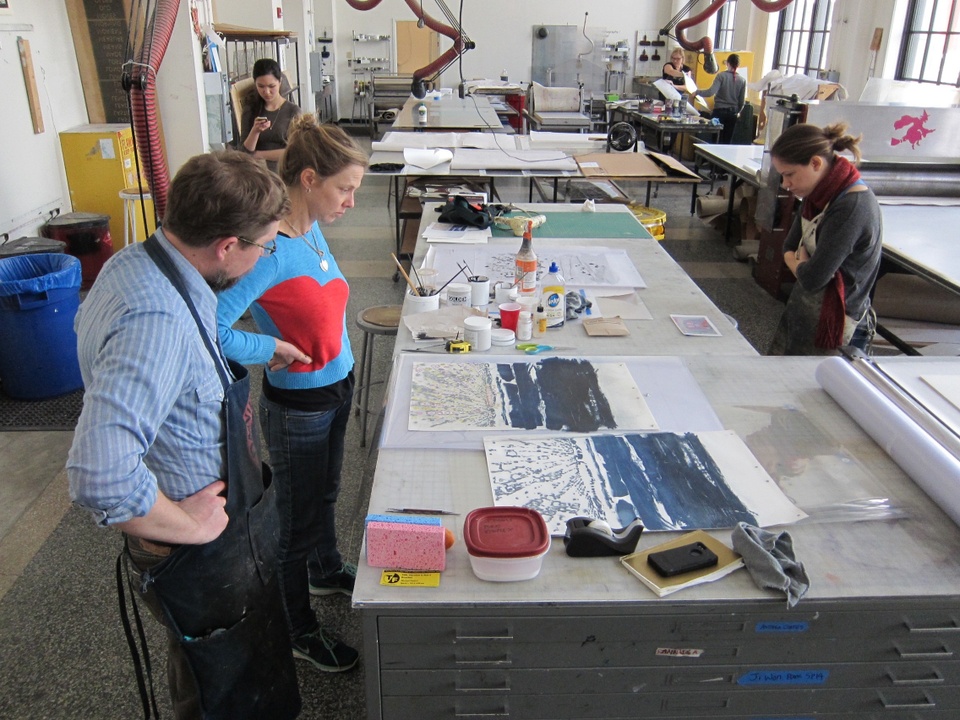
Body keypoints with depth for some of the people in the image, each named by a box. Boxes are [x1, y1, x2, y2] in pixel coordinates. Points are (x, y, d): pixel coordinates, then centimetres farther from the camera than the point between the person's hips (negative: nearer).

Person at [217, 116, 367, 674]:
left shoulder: (313, 231, -1)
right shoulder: (270, 250, -28)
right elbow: (213, 328, -34)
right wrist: (275, 348, -21)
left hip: (338, 389, 8)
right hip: (298, 405, -8)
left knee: (326, 493, 29)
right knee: (298, 519, 11)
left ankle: (327, 571, 55)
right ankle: (300, 630, 33)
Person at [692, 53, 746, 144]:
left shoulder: (721, 76, -9)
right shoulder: (742, 80, 1)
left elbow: (711, 92, -19)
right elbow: (742, 101, 7)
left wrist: (697, 92, -6)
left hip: (719, 111, -3)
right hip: (733, 113, 3)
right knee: (727, 141, 7)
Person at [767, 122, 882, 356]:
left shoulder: (854, 208, -24)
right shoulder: (821, 194, 4)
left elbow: (812, 279, -26)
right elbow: (788, 247, 10)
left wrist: (797, 261, -5)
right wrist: (802, 263, -12)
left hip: (833, 326, -9)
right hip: (800, 315, 9)